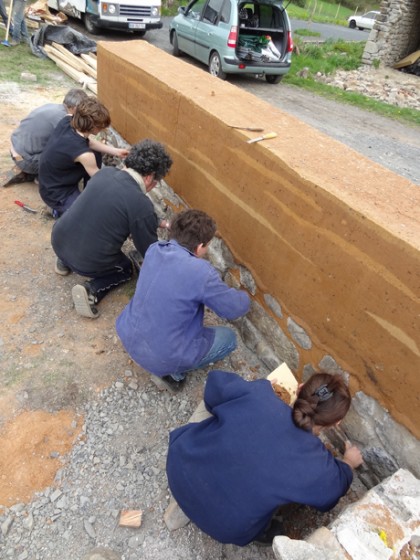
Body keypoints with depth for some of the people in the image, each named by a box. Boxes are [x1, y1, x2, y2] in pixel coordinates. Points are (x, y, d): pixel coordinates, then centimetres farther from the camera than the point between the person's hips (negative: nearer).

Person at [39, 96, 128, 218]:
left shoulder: (66, 121, -13)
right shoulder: (84, 154, -34)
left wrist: (115, 151, 5)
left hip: (51, 181, 9)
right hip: (56, 194, -9)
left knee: (96, 154, 13)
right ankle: (62, 210, 3)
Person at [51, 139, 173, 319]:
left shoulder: (105, 172, 0)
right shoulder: (142, 205, -20)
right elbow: (149, 250, -7)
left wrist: (154, 222, 28)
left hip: (58, 240, 6)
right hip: (88, 263, -6)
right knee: (126, 269, 25)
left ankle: (65, 261, 24)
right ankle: (91, 291, 0)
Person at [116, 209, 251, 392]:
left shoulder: (154, 250, -5)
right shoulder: (201, 272, -25)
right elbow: (236, 308, -10)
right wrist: (243, 296, 13)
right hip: (161, 357, -6)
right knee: (229, 338, 13)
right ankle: (173, 373, 6)